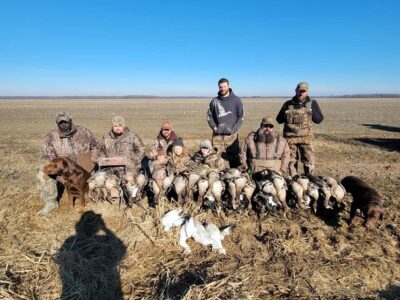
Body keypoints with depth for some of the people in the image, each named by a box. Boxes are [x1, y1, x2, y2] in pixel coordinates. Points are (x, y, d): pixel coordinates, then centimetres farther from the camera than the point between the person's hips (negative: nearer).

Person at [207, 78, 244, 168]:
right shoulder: (214, 101, 6)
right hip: (217, 135, 1)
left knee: (235, 158, 1)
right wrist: (214, 127, -2)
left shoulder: (236, 100, 3)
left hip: (232, 135, -1)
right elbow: (209, 116, 11)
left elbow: (241, 116, 2)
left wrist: (234, 129, -8)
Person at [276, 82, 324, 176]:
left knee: (309, 161, -3)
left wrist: (312, 113, -11)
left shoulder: (312, 103, 5)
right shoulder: (288, 104, 6)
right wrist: (286, 115, -10)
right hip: (290, 137, 1)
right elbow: (279, 120, 10)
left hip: (306, 137, -1)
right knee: (292, 162, 10)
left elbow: (319, 119, 6)